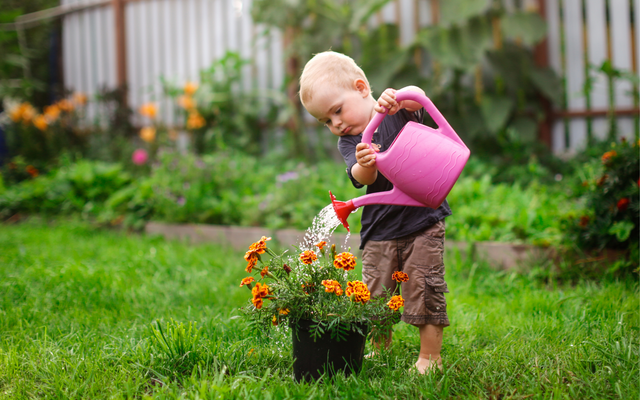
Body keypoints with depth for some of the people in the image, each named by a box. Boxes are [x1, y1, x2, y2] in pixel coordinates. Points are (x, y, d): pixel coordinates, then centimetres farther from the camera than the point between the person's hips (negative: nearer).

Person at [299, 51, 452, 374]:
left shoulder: (398, 111, -1)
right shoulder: (348, 143, 3)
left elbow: (418, 98, -22)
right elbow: (361, 178, -15)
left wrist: (398, 96, -44)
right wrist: (364, 166, -38)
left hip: (423, 218, -3)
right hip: (379, 231, 3)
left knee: (425, 290, -5)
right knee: (375, 294, 5)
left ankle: (430, 356, 6)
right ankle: (382, 351, 25)